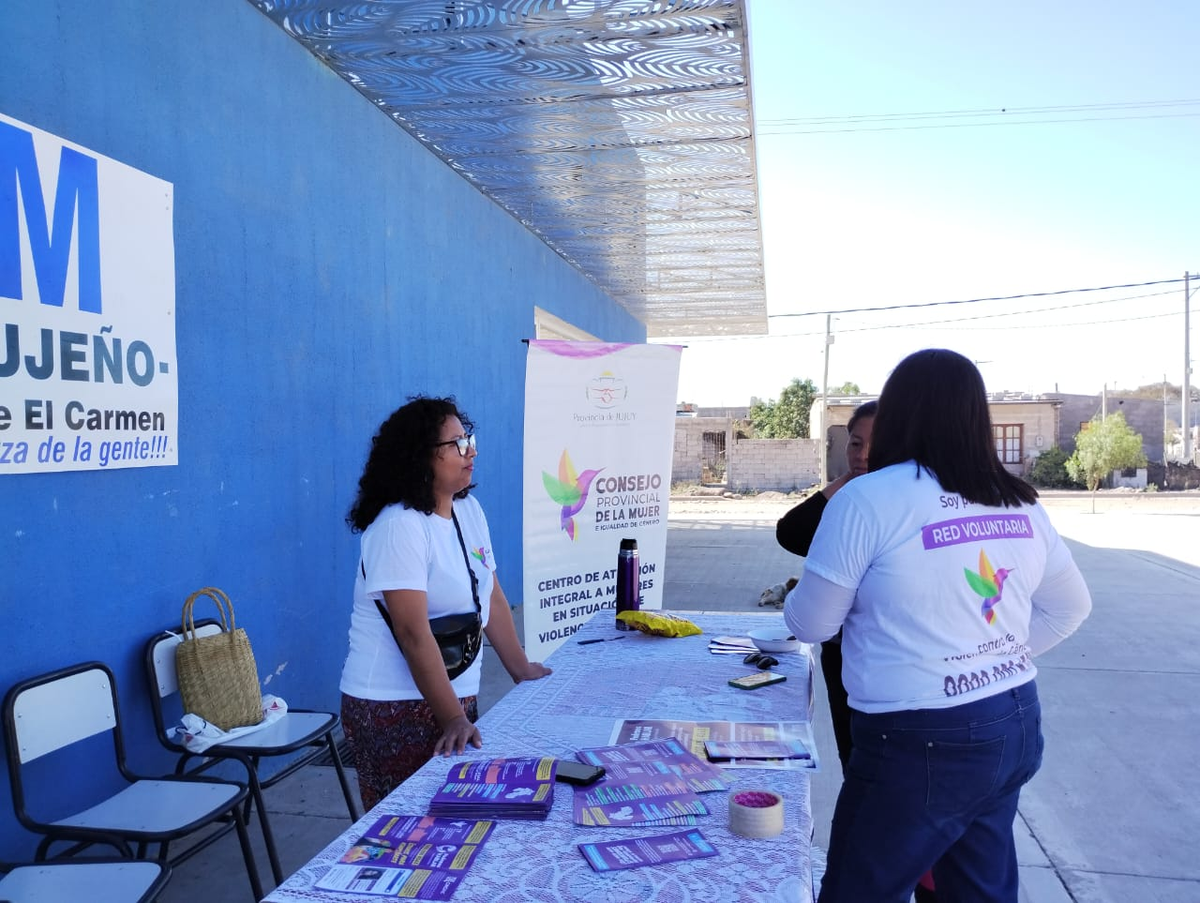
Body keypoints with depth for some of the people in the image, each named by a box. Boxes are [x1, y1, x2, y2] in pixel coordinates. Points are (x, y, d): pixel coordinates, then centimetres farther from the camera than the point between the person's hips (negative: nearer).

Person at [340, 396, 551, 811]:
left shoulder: (468, 510, 4)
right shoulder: (399, 527, -20)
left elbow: (492, 598, 10)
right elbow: (414, 633, -25)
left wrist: (522, 669, 13)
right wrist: (453, 719, -25)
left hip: (457, 697, 7)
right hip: (396, 711, -7)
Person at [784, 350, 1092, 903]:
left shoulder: (869, 499, -17)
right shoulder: (1019, 502, 4)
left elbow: (810, 624, -8)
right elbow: (1070, 607, 17)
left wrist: (795, 597, 12)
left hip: (921, 744, -7)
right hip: (1017, 725, 7)